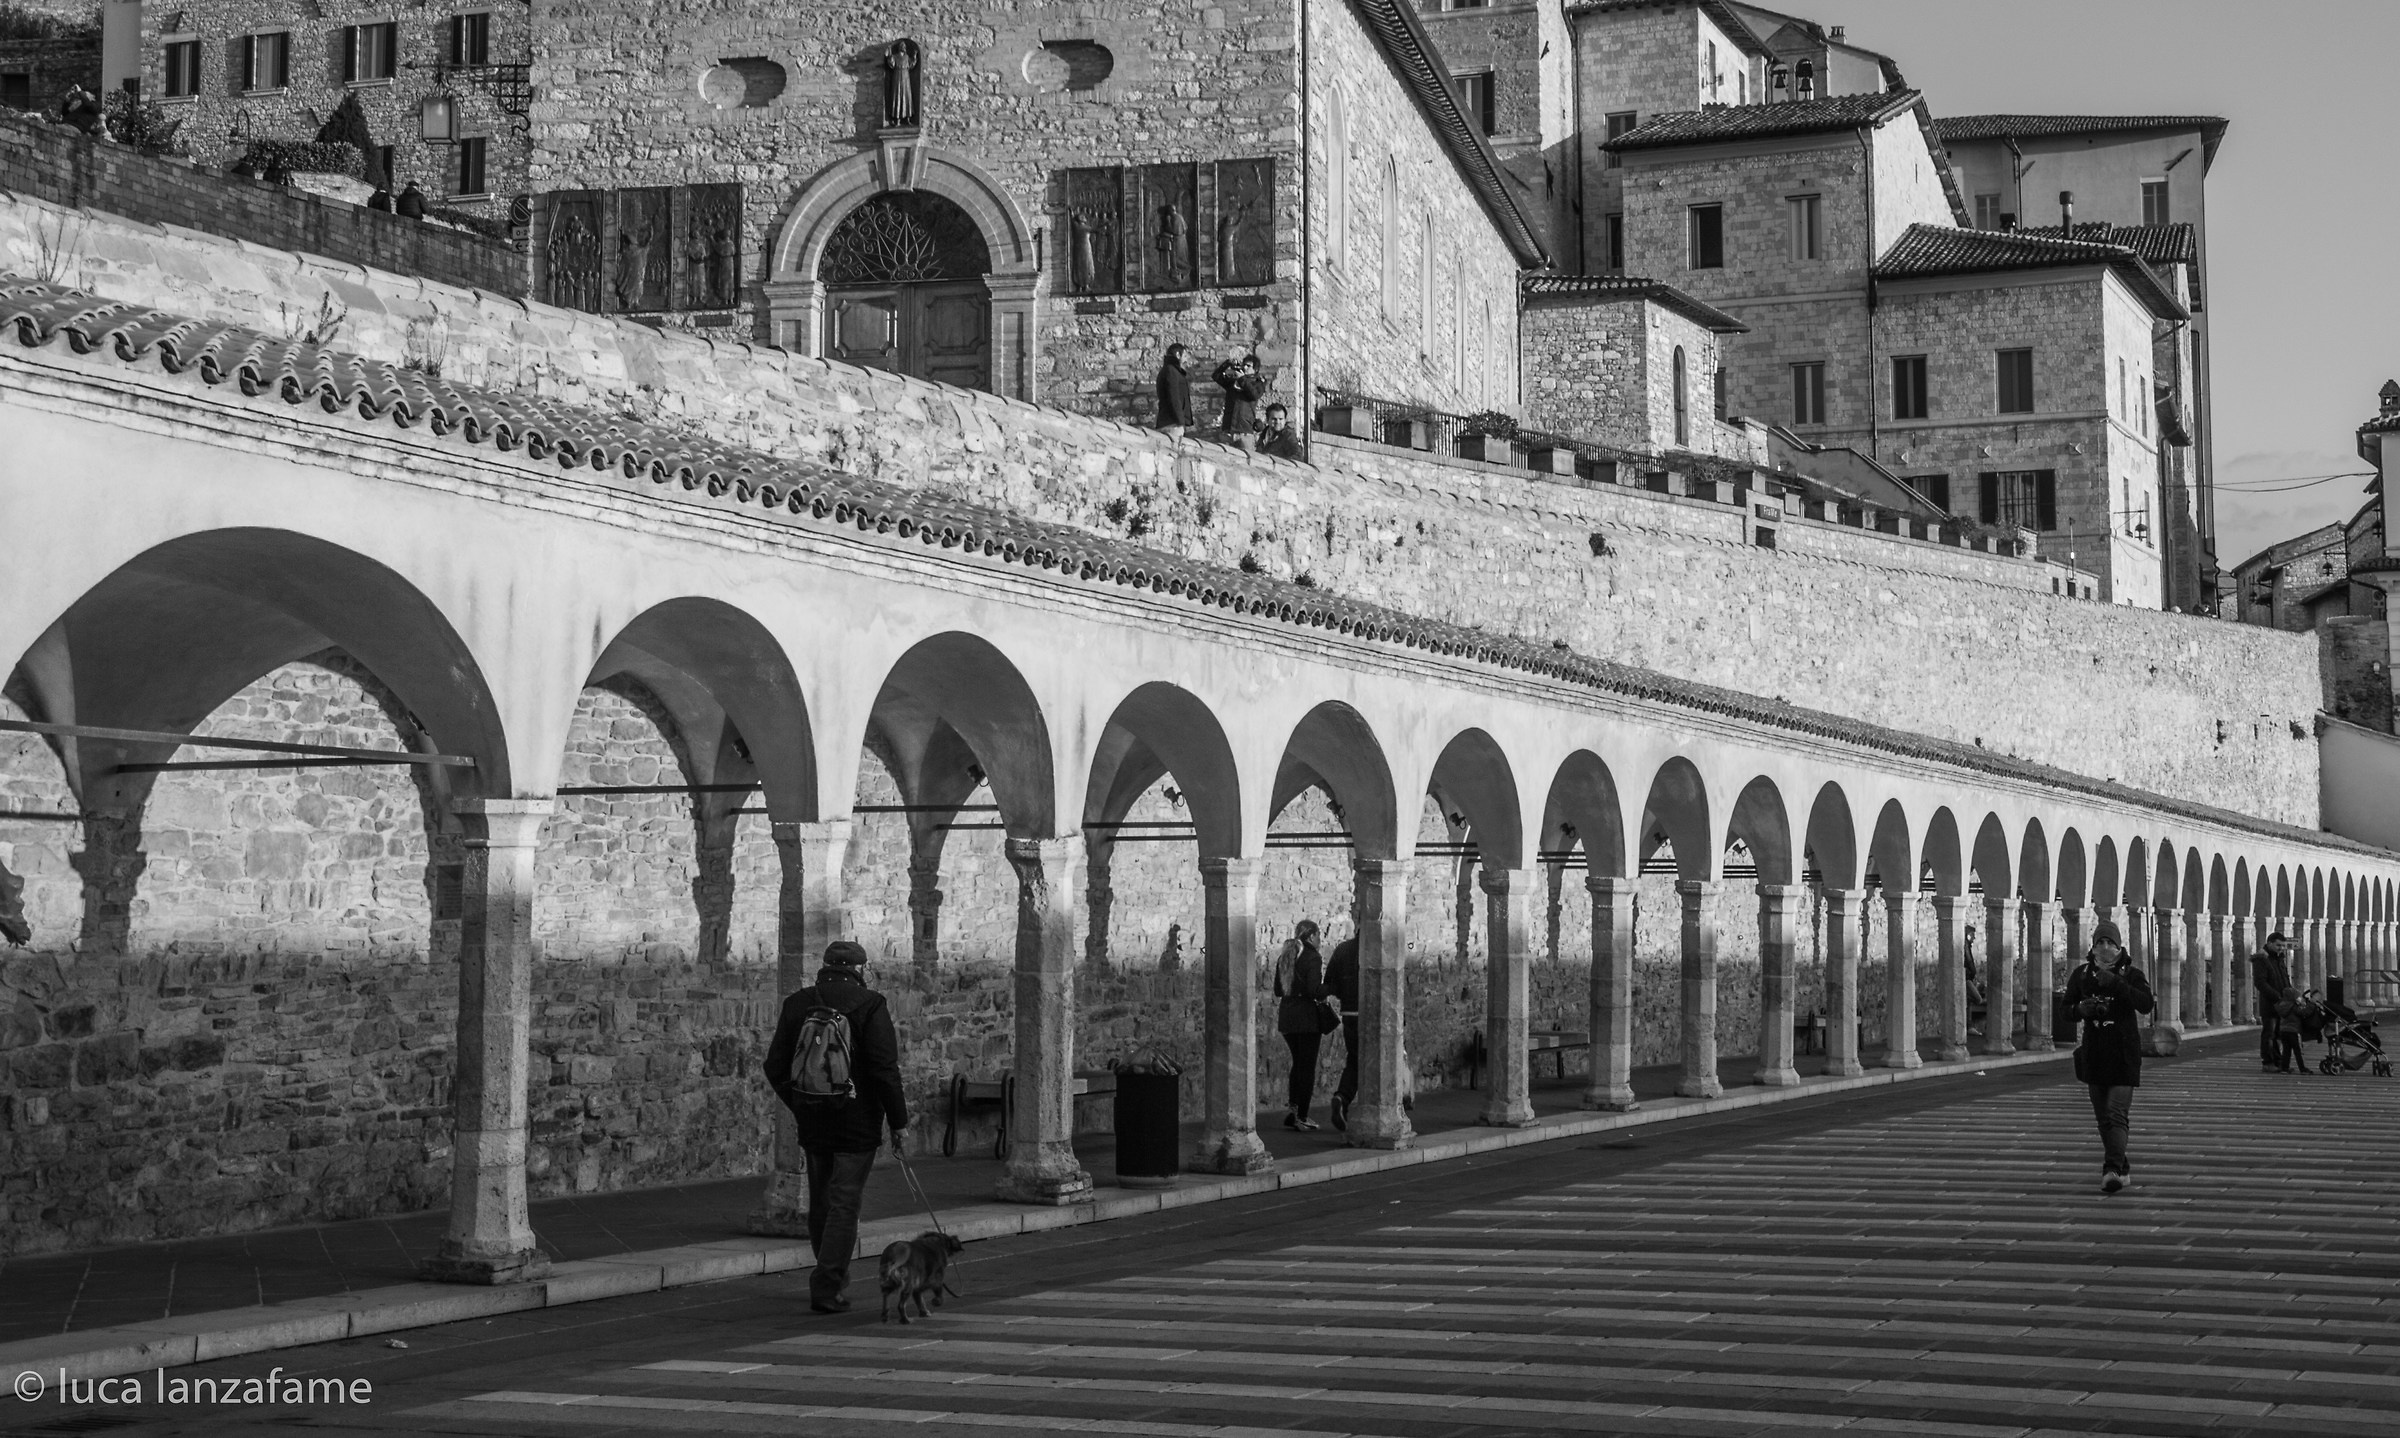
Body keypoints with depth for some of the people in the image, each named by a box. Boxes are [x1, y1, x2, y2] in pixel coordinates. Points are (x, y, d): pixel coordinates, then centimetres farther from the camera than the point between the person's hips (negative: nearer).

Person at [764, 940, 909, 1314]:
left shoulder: (797, 1005, 6)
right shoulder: (870, 1006, -8)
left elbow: (775, 1067, 9)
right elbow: (885, 1069, -14)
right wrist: (898, 1121, -6)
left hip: (812, 1124, 5)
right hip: (858, 1124, -5)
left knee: (821, 1201, 16)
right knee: (844, 1203, -2)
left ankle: (834, 1274, 30)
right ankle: (826, 1288, -7)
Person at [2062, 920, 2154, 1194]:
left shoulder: (2131, 974, -3)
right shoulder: (2082, 975, 7)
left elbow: (2146, 1004, -18)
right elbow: (2067, 1009, 11)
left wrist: (2117, 984, -27)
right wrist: (2082, 1009, -11)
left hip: (2124, 1053, -4)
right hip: (2094, 1054, 4)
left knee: (2117, 1113, -15)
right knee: (2103, 1116, 10)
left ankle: (2112, 1169, -23)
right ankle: (2122, 1168, 24)